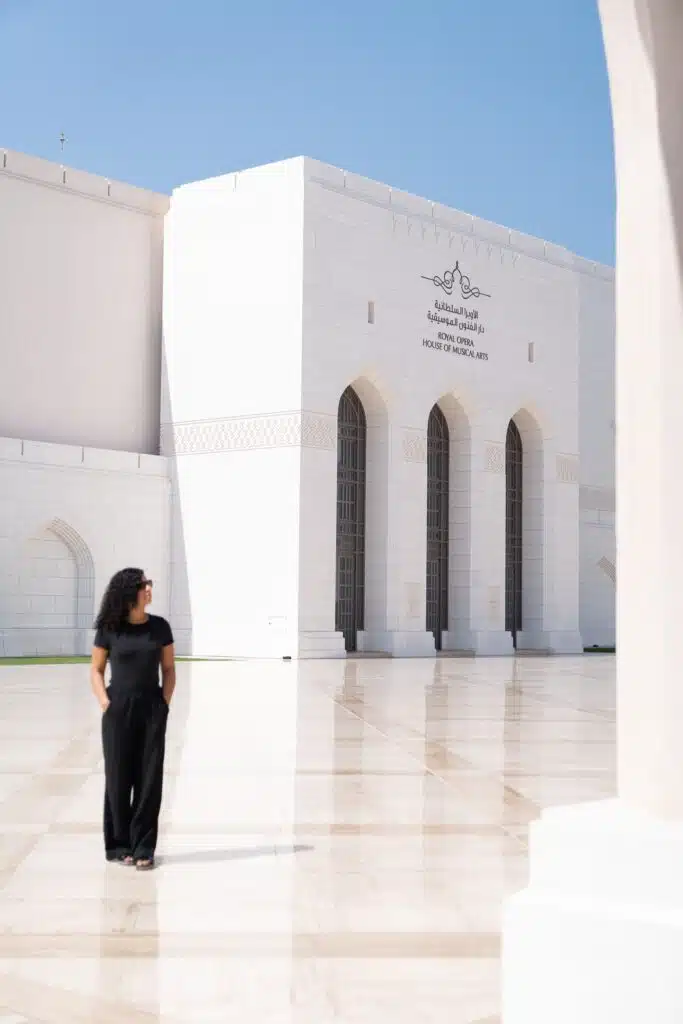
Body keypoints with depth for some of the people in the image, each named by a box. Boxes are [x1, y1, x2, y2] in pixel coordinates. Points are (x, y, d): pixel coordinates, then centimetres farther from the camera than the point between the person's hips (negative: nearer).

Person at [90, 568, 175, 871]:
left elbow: (169, 669, 9)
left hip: (152, 710, 2)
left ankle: (143, 848, 6)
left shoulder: (159, 627, 3)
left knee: (149, 779, 0)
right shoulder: (109, 629, -2)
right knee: (118, 778, 4)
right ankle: (119, 845, 16)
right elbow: (96, 670, 5)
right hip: (119, 709, -1)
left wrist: (165, 702, -1)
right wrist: (104, 702, -7)